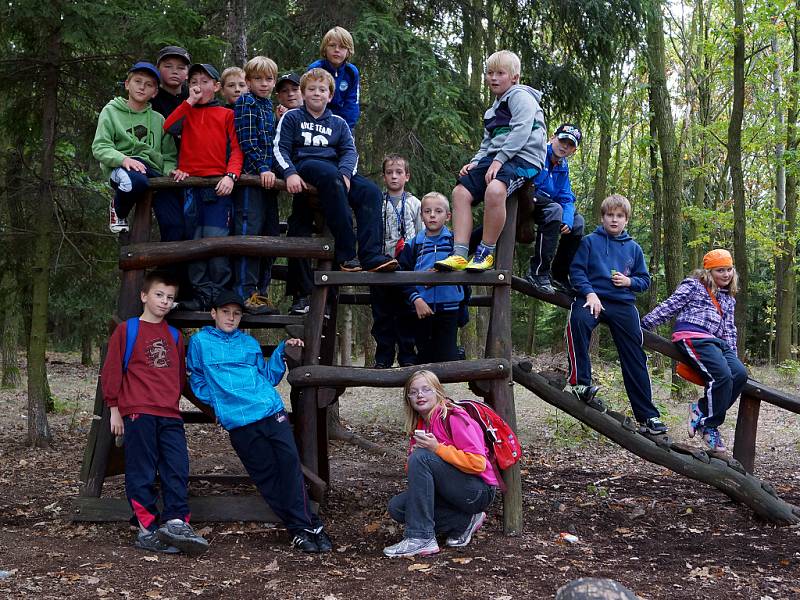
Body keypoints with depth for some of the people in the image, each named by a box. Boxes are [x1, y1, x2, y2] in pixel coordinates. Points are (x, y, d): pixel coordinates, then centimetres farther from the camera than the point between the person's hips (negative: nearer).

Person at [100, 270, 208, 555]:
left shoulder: (175, 336, 19)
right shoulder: (127, 330, 4)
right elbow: (111, 371, 2)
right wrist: (114, 410, 0)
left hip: (171, 415, 5)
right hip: (138, 413, -5)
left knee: (177, 470, -3)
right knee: (142, 473, -3)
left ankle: (175, 523, -2)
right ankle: (148, 528, 1)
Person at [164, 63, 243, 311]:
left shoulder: (226, 115, 15)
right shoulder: (185, 113, 20)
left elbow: (236, 149, 5)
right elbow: (164, 130, 1)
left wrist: (231, 175, -12)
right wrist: (189, 103, 4)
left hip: (218, 185, -3)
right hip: (189, 182, 3)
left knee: (215, 239, -12)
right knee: (193, 240, -1)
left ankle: (220, 294, -7)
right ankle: (201, 293, 3)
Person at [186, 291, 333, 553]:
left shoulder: (249, 343, 20)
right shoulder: (200, 341, 12)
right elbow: (196, 380, 17)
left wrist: (282, 351, 13)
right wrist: (217, 402, 5)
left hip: (271, 411, 2)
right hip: (238, 421, -2)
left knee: (290, 463, -10)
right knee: (266, 475, -4)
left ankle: (309, 524, -3)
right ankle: (299, 529, 1)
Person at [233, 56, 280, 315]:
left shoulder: (269, 107, 22)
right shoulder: (246, 103, -2)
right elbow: (247, 141, -13)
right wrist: (262, 168, -19)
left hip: (267, 177, 9)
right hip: (250, 176, -9)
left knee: (270, 233, 9)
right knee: (249, 232, -11)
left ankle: (261, 291, 15)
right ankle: (246, 294, -11)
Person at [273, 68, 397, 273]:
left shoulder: (338, 123, 24)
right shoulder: (292, 117, 16)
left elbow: (350, 151, 10)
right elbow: (280, 149, 5)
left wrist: (345, 172, -13)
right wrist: (290, 173, -15)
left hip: (336, 169, 4)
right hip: (305, 165, -4)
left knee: (371, 191, -24)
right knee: (330, 174, -39)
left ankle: (371, 256, -34)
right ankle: (346, 254, -41)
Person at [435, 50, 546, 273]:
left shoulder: (521, 96, 0)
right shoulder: (493, 110, 28)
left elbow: (521, 131, -14)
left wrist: (499, 160, -21)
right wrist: (475, 162, 5)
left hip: (523, 157, -9)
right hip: (495, 158, 9)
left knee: (494, 190, -36)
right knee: (460, 192, -8)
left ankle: (486, 252, -24)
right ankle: (460, 254, -14)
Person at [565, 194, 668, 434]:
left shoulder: (633, 248, 15)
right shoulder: (590, 241, 6)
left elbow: (645, 280, 17)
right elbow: (576, 271, -2)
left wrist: (629, 281, -4)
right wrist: (589, 293, -17)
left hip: (623, 304, 3)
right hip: (593, 298, -3)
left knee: (635, 359, 1)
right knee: (578, 320, -38)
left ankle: (647, 415, 8)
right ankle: (578, 381, -30)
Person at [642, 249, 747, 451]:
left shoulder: (729, 298, 28)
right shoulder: (693, 286, 8)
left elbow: (729, 329, 30)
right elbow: (669, 307, 2)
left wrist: (732, 355, 20)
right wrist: (644, 323, -4)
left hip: (717, 341, 7)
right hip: (693, 336, -7)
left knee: (740, 374, -20)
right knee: (722, 375, -27)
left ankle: (701, 410, -12)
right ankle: (709, 424, -13)